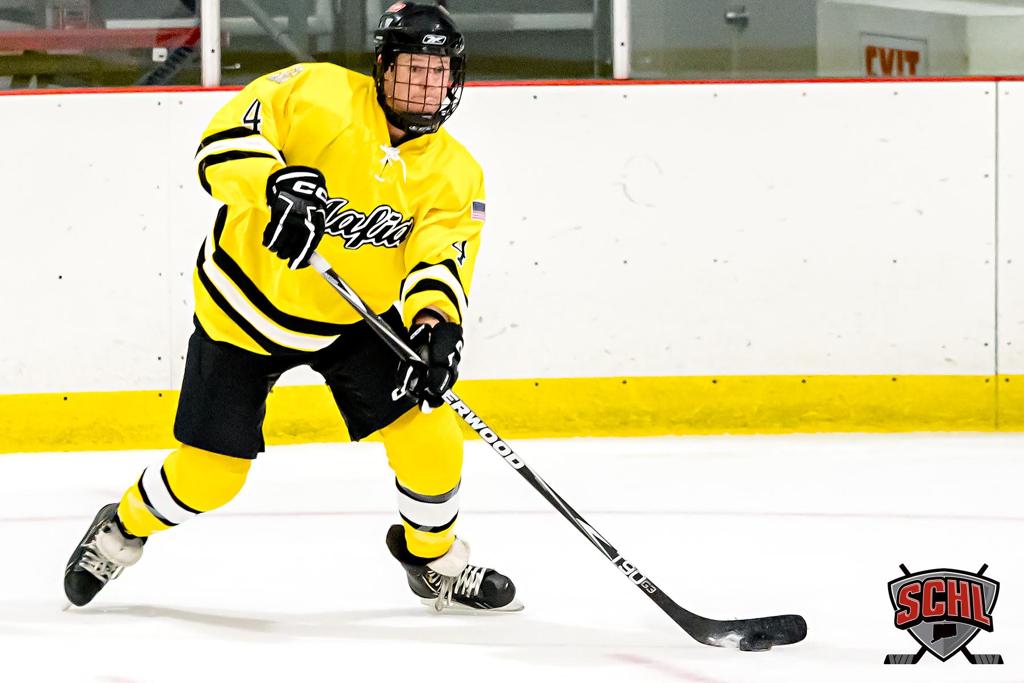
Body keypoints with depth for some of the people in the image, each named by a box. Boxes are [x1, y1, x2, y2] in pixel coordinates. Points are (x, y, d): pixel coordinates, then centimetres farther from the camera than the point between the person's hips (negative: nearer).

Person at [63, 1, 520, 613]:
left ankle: (434, 558, 17)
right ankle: (126, 527, 32)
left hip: (356, 317, 3)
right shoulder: (320, 94, -18)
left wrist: (436, 323, -40)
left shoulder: (456, 174, -7)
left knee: (428, 430, -11)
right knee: (209, 474, 0)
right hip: (246, 304, -3)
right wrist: (274, 185, -43)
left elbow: (442, 260, -20)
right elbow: (226, 139, -24)